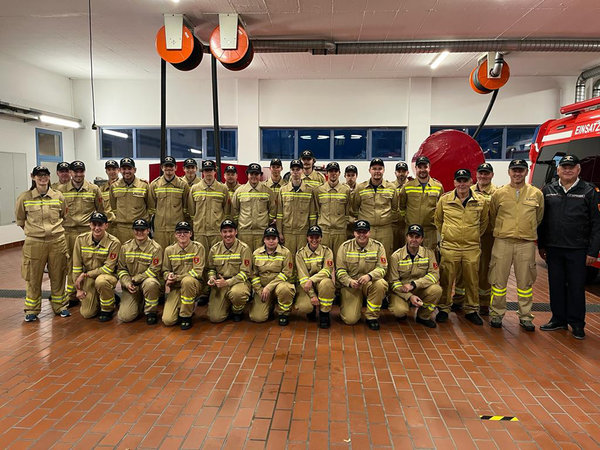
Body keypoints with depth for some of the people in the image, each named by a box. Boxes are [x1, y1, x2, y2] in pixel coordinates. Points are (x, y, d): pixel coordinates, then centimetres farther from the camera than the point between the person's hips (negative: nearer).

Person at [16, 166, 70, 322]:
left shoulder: (58, 196, 2)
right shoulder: (24, 197, -2)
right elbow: (20, 219, 12)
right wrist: (32, 230, 11)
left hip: (57, 241, 1)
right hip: (34, 243, -1)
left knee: (58, 276, 10)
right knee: (33, 278, 7)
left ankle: (59, 305, 25)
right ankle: (32, 309, 22)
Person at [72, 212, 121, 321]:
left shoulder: (114, 243, -17)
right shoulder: (81, 239, -6)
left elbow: (108, 268, -17)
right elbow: (76, 266, -1)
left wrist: (85, 274, -17)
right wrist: (78, 288, 0)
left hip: (107, 276, -3)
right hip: (88, 279, 3)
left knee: (101, 281, -39)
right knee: (86, 314, -6)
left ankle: (108, 309, -12)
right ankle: (97, 300, 29)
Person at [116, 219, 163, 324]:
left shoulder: (156, 248, -6)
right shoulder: (125, 247, 5)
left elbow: (154, 271, -11)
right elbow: (121, 269, 6)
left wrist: (135, 279, -14)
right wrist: (127, 283, -11)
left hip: (147, 282, -2)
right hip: (131, 287, 3)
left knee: (150, 283, -40)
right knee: (125, 316, -14)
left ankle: (150, 311, -13)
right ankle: (139, 304, 22)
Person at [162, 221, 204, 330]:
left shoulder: (198, 247, -5)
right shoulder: (169, 250, 6)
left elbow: (197, 272, -12)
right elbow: (165, 270, 15)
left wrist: (176, 278, -18)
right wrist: (168, 276, -10)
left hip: (194, 284, -3)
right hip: (176, 288, 3)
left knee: (187, 280, -41)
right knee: (167, 320, -15)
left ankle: (186, 316, -19)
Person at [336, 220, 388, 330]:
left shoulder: (378, 246, 0)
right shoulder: (345, 247, -1)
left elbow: (382, 268, -6)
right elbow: (340, 270, -2)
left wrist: (369, 276, -27)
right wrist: (349, 281, -22)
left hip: (370, 283, 1)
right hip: (350, 285, -1)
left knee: (380, 283, -35)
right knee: (350, 319, -16)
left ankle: (372, 316, -12)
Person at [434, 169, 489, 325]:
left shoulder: (481, 201, 2)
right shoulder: (444, 199, -1)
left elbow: (484, 221, 18)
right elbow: (437, 220, 13)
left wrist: (475, 235, 12)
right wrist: (445, 234, 9)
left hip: (472, 248, 1)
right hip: (449, 247, -1)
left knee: (472, 280, 9)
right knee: (446, 280, 4)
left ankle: (471, 310, 24)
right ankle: (443, 309, 19)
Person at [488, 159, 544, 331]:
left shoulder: (536, 194, 5)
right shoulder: (499, 194, 3)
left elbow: (538, 218, 16)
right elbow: (492, 217, 15)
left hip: (527, 244, 1)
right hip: (502, 242, 0)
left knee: (525, 282, 8)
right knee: (498, 280, 3)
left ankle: (525, 317, 20)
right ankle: (497, 314, 16)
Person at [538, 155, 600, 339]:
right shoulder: (548, 190, 7)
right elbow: (542, 220, 11)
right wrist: (541, 246, 8)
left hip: (577, 249, -3)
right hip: (554, 248, 3)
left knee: (577, 287, 5)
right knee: (556, 285, 10)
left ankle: (577, 324, 18)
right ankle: (558, 319, 23)